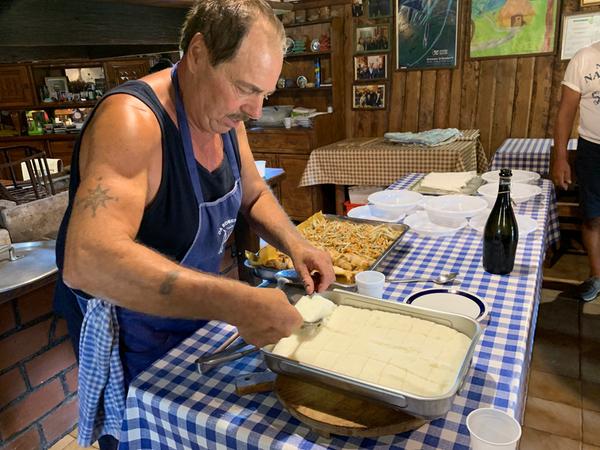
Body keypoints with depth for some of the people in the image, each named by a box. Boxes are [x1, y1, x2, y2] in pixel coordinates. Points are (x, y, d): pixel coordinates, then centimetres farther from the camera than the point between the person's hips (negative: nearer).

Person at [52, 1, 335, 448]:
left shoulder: (224, 114, -7)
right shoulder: (132, 119, -32)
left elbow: (253, 193, 6)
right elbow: (87, 260, -44)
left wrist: (295, 243, -12)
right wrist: (235, 302, -50)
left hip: (197, 315, 7)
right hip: (130, 336, -6)